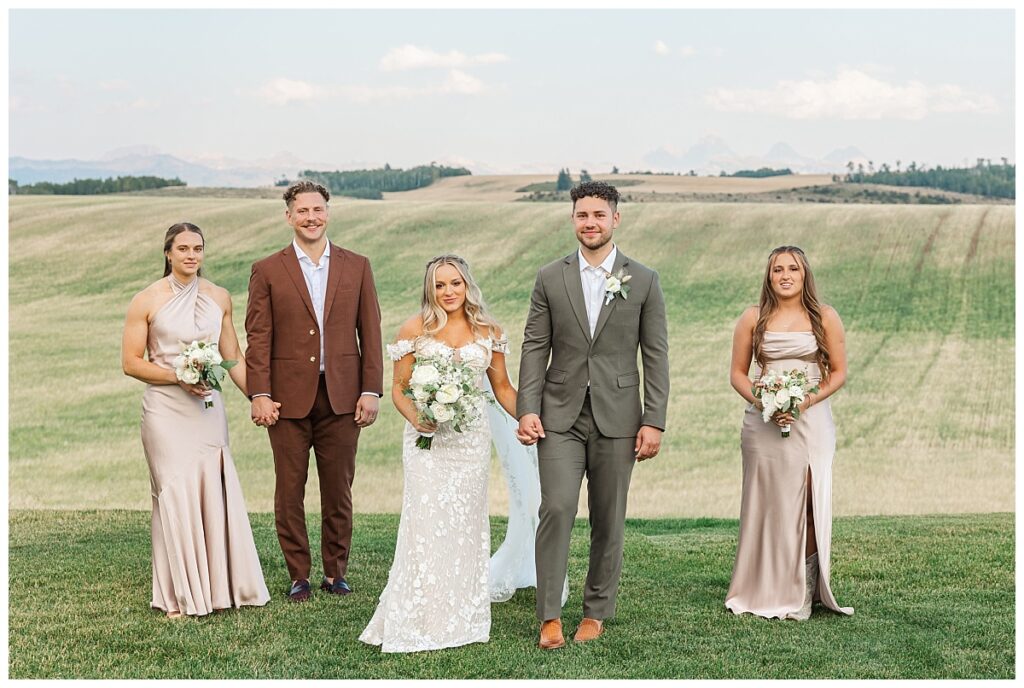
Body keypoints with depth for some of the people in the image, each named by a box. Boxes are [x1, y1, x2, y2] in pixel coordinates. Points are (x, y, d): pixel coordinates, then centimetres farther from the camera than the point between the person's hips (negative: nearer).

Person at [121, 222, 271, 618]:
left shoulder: (219, 298, 8)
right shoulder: (147, 301, -3)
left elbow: (233, 357, 15)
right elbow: (131, 363, -3)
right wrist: (178, 377, -14)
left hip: (208, 406, 3)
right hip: (166, 408, -3)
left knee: (213, 490, 1)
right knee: (175, 493, -4)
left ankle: (218, 587, 13)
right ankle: (179, 596, 4)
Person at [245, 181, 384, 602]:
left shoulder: (357, 267, 8)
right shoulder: (268, 271, 4)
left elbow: (370, 332, 6)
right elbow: (258, 338, 0)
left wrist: (371, 390, -1)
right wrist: (260, 395, -8)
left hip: (342, 396, 1)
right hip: (289, 397, -1)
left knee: (339, 491, 7)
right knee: (289, 492, 3)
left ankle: (335, 572, 19)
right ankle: (298, 575, 13)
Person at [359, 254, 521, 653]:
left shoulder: (488, 331, 6)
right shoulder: (416, 329, -1)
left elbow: (502, 387, 12)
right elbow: (398, 387, 1)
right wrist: (415, 418, -18)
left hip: (472, 438, 3)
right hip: (428, 438, -2)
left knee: (467, 524, 7)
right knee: (427, 523, -6)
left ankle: (462, 617, 17)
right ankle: (417, 621, 1)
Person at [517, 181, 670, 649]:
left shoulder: (643, 281, 3)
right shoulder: (550, 278, 6)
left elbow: (656, 356, 2)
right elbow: (535, 347, 4)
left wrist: (654, 421, -4)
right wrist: (527, 410, -6)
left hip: (617, 417, 0)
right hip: (560, 416, 0)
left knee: (609, 520, 6)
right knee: (557, 509, -11)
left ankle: (597, 612, 20)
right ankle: (550, 616, -4)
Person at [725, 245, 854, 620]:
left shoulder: (824, 318, 3)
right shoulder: (753, 318, 5)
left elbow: (839, 372, 5)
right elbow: (737, 373, 7)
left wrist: (808, 401, -11)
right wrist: (759, 401, -11)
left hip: (810, 421, -1)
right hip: (762, 422, 1)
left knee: (808, 503, -7)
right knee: (766, 504, 2)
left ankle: (803, 592, 3)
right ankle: (763, 592, 10)